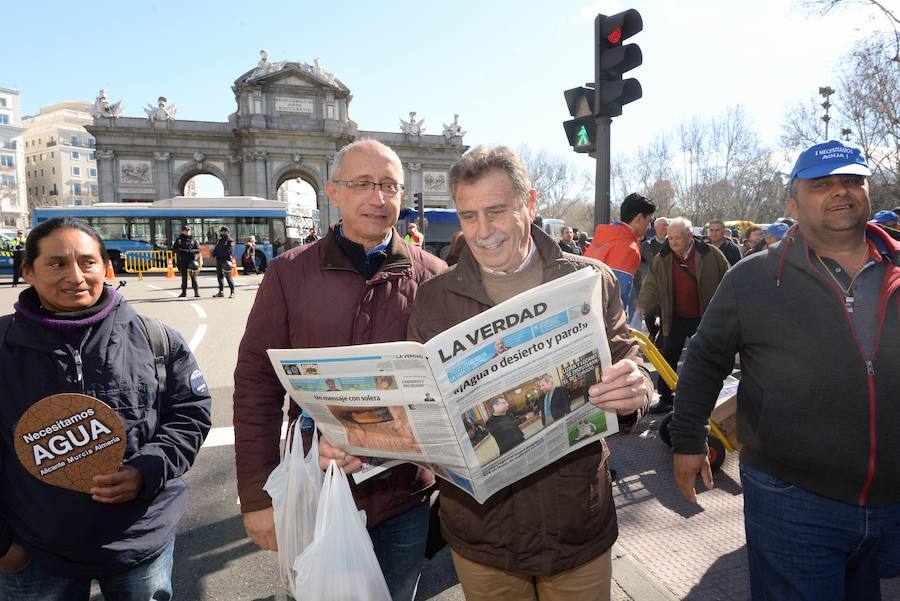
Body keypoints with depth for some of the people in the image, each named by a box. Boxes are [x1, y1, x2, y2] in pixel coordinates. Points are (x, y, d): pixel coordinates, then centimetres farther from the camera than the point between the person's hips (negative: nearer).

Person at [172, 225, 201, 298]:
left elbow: (198, 249, 4)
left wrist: (192, 250, -14)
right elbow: (174, 249, 8)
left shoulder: (192, 239, 8)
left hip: (191, 260, -1)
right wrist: (179, 250, -11)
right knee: (184, 277, 7)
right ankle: (184, 292, 12)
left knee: (193, 276, -6)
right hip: (182, 260, 2)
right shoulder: (179, 240, 9)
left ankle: (196, 292, -5)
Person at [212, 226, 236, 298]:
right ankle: (221, 292, 18)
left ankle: (232, 292, -2)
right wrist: (214, 255, 7)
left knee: (228, 276, -8)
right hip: (219, 260, 8)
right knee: (219, 276, 10)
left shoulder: (230, 240, -5)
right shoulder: (219, 240, 20)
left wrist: (230, 258, -27)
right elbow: (216, 249, 24)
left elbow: (230, 250, -16)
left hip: (226, 260, -8)